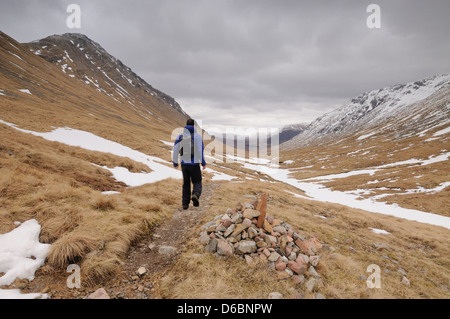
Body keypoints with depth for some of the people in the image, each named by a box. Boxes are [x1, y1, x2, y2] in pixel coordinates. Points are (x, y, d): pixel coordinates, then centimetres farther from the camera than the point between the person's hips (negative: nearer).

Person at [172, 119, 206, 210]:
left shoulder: (180, 137, 4)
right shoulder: (197, 136, -7)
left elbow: (175, 150, 4)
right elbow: (200, 150, -13)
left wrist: (175, 163, 13)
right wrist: (203, 163, -5)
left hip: (184, 164, 3)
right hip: (194, 164, -3)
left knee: (186, 184, 15)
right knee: (197, 182, 10)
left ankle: (185, 203, 14)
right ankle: (195, 195, -20)